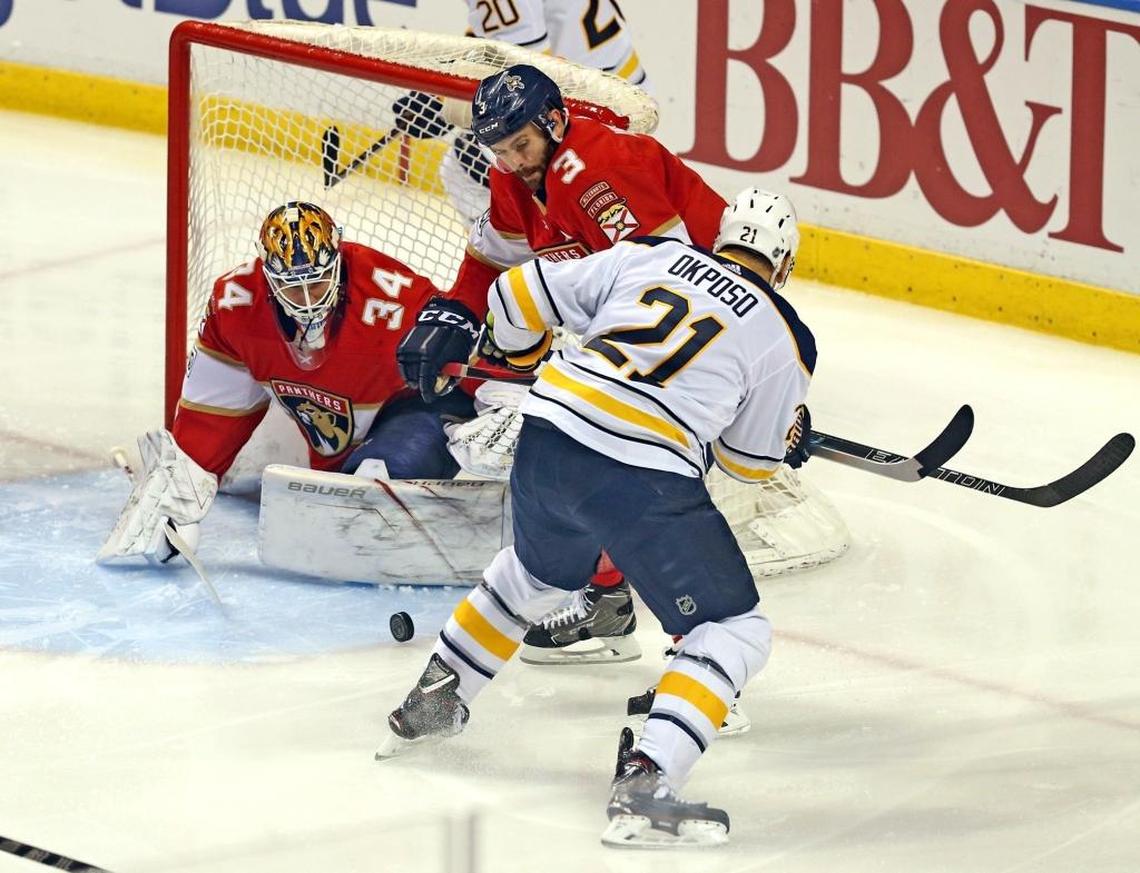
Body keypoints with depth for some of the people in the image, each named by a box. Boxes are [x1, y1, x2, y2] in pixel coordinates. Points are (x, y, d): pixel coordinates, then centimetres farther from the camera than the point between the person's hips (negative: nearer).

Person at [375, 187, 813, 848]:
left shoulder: (649, 256, 16)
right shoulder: (784, 340, 8)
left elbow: (519, 296, 17)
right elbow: (752, 460, 17)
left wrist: (526, 358, 37)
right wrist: (792, 435, 38)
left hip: (548, 432, 6)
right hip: (643, 478, -6)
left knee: (535, 571, 36)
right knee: (736, 632, 4)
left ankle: (431, 704, 47)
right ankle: (645, 783, -14)